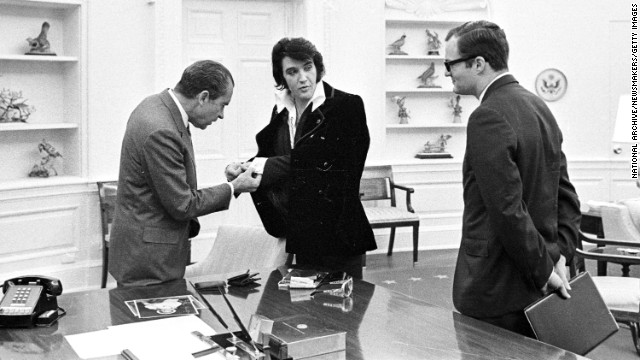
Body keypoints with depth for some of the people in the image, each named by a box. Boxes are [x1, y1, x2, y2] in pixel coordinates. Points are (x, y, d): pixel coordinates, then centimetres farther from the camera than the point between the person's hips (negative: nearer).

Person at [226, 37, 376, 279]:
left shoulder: (347, 106, -9)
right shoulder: (281, 110, 10)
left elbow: (326, 161, -18)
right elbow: (266, 154, 15)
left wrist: (265, 165, -17)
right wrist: (242, 171, -7)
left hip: (337, 232, -5)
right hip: (301, 233, 5)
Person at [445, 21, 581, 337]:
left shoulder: (488, 117, -19)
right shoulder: (539, 107, 10)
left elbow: (508, 210, -23)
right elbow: (566, 195, 13)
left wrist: (544, 270, -12)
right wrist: (559, 255, 5)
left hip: (495, 291, -9)